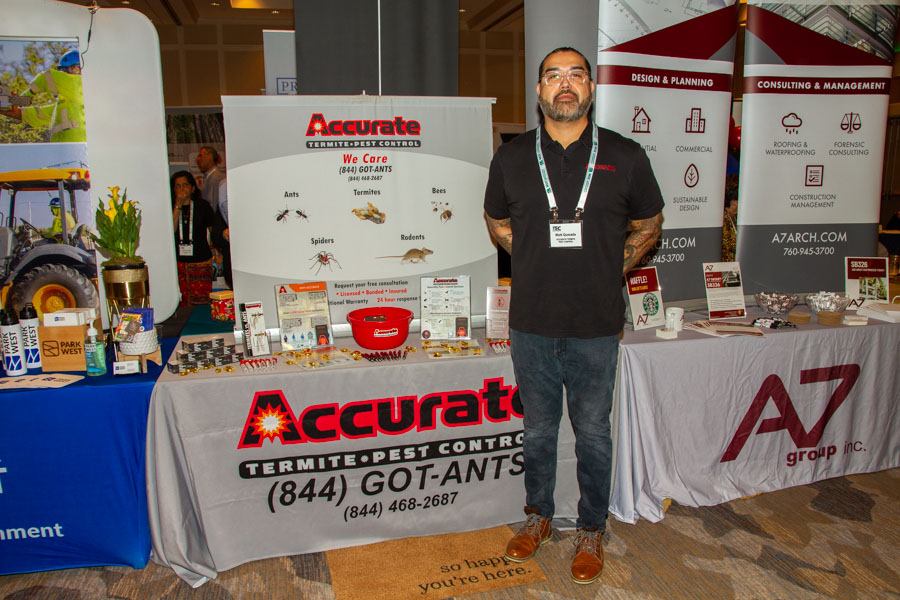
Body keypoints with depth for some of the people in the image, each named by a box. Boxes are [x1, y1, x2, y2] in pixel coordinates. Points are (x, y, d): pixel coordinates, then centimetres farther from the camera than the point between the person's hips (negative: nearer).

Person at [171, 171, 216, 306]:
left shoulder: (202, 206, 5)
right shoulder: (171, 207, 7)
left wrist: (214, 249, 3)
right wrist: (178, 205, -10)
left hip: (201, 261, -1)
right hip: (178, 262, 1)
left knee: (202, 303, -6)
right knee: (182, 303, 0)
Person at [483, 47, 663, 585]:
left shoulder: (625, 157, -1)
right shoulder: (511, 158, 3)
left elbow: (648, 225, 10)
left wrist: (605, 272, 2)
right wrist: (542, 265, 5)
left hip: (596, 324, -1)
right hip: (532, 323, 2)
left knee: (593, 432, 12)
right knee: (539, 427, 17)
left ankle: (592, 530, 32)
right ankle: (539, 516, 39)